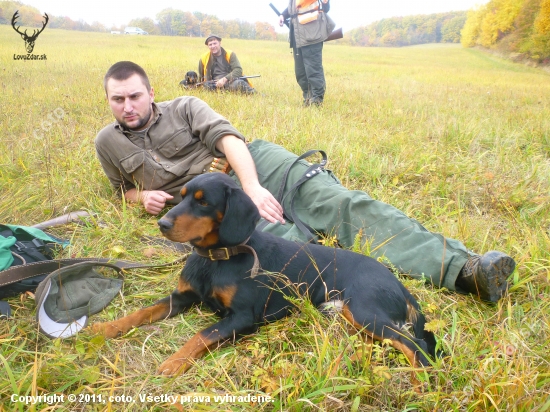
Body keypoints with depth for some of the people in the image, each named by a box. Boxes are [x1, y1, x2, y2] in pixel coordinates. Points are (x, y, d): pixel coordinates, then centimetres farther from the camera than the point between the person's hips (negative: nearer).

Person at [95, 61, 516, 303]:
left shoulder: (184, 106, 10)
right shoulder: (108, 143, 17)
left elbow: (229, 139, -4)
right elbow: (125, 188, 31)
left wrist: (254, 189, -23)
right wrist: (144, 197, 4)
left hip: (250, 163, 0)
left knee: (338, 201, -22)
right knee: (275, 237, -34)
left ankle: (458, 266, -31)